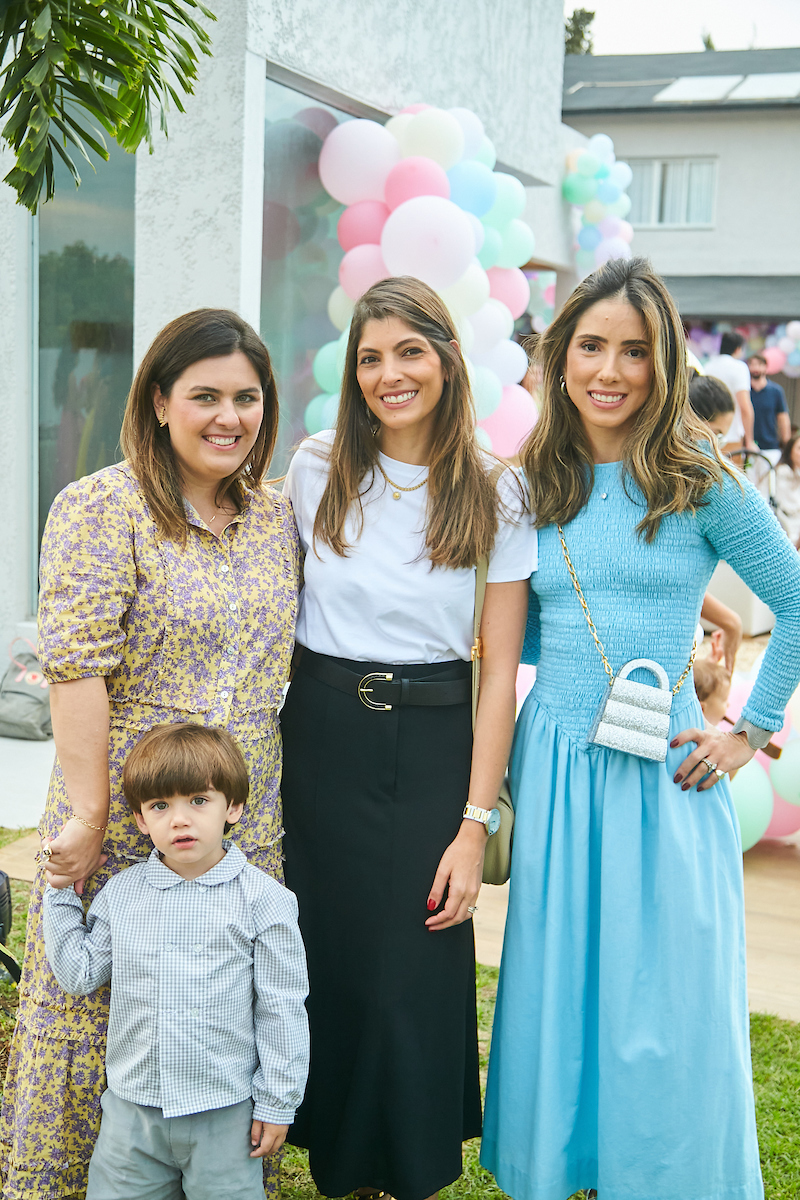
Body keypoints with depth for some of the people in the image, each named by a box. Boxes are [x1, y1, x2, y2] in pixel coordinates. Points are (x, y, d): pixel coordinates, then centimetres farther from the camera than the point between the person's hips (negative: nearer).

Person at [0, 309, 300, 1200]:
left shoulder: (274, 515, 10)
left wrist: (265, 802, 12)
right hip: (123, 825, -5)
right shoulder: (102, 508, -9)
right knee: (98, 1019, 6)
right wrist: (88, 813, -16)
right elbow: (75, 668, -14)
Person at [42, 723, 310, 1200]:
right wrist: (61, 895, 5)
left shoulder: (262, 899, -10)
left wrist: (278, 1103, -4)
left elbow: (281, 1010, -6)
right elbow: (80, 976, 8)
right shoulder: (120, 893, 1)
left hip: (224, 1113, -3)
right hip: (131, 1107, 3)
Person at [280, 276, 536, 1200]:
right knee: (324, 966, 8)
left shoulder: (494, 498, -2)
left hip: (430, 749, -1)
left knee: (414, 981, 0)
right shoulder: (317, 471, 1)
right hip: (319, 740, 1)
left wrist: (474, 825, -8)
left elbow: (499, 669, -3)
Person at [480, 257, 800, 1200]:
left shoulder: (700, 482, -4)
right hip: (555, 767, 3)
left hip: (667, 771, -3)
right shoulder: (532, 485, 6)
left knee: (665, 1007, 4)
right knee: (553, 996, 11)